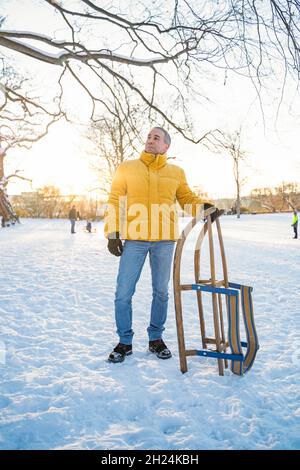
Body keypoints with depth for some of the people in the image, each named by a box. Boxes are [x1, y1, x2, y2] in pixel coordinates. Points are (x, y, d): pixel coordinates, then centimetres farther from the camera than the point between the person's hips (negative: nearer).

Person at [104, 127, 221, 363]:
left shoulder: (176, 172, 10)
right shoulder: (127, 168, 6)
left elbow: (187, 198, 14)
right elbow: (115, 201, 4)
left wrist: (205, 207, -8)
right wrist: (112, 234, -3)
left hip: (164, 241, 2)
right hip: (134, 240, -1)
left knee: (161, 292, 10)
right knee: (123, 293, -1)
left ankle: (156, 339, 27)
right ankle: (124, 342, 17)